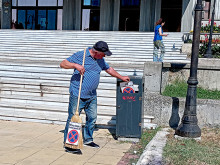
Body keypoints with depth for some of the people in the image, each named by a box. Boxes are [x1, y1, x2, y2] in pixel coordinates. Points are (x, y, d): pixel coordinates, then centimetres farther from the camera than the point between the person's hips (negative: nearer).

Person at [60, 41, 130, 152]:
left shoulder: (100, 60, 13)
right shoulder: (80, 56, -8)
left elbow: (109, 69, 29)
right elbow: (63, 64, -8)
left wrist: (122, 77, 34)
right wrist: (75, 65, -25)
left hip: (92, 96, 7)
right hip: (77, 95, -7)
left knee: (92, 118, 12)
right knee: (73, 118, -3)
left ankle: (87, 139, 29)